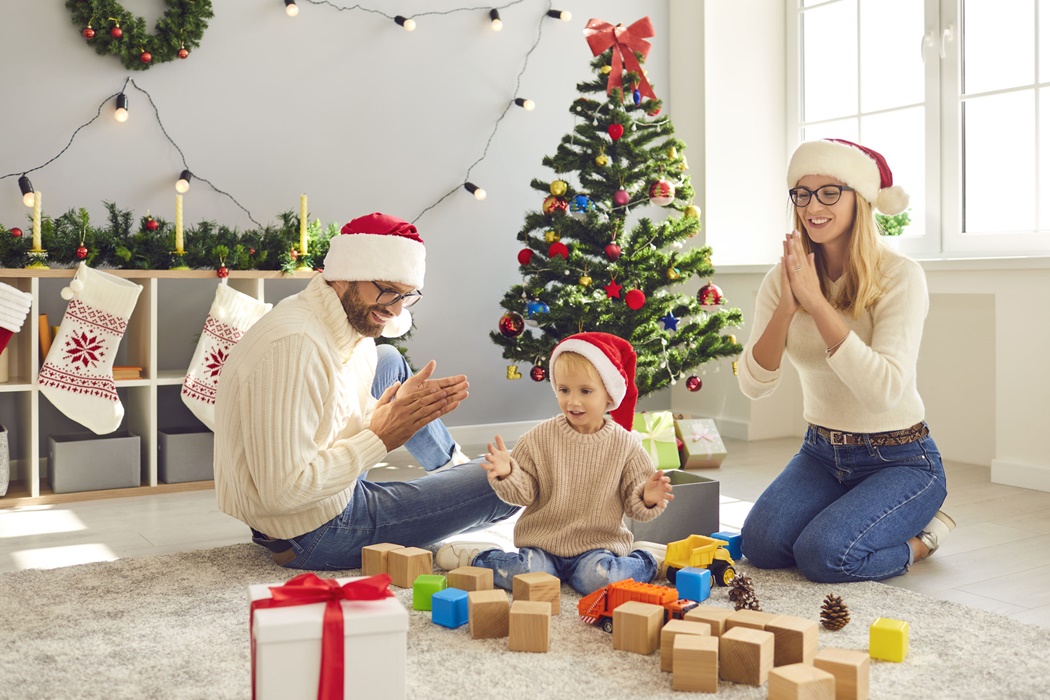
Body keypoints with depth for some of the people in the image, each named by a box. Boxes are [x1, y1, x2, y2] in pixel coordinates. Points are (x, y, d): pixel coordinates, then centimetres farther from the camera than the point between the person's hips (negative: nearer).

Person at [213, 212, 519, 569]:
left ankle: (455, 464, 41)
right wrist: (378, 440, -23)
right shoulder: (294, 344, -29)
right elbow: (281, 491, -32)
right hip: (317, 536, -9)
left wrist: (399, 406, -9)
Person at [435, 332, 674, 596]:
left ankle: (648, 560, 2)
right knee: (528, 575, -25)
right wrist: (507, 475, -22)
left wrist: (648, 498, -22)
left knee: (598, 579, -28)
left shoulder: (624, 444, -4)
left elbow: (634, 503, 0)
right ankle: (478, 557, 5)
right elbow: (524, 493, -3)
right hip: (543, 541, 1)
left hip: (599, 544, 0)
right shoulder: (540, 438, -3)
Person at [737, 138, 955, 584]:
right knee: (761, 545, -17)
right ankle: (845, 515, 14)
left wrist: (817, 302, -30)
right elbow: (754, 386, -10)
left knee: (823, 555, -24)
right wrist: (785, 309, -25)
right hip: (821, 452, 5)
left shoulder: (899, 276, -17)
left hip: (898, 460, -4)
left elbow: (885, 389, -29)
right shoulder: (784, 279, -3)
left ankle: (920, 539, 7)